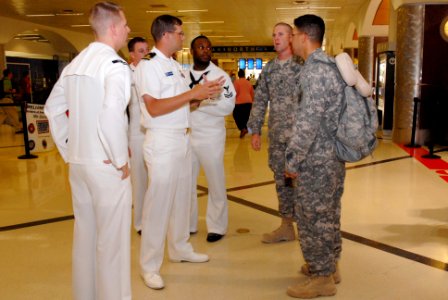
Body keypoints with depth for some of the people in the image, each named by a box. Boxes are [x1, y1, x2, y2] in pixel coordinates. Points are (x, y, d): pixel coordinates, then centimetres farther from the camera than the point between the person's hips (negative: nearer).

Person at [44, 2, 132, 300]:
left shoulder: (75, 64, 9)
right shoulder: (115, 66, -14)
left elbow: (53, 108, 14)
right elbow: (112, 116, -28)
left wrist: (68, 148, 16)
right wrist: (121, 161, -16)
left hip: (78, 162, 8)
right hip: (105, 164, -8)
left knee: (84, 234, 19)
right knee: (112, 241, 3)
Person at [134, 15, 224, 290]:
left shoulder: (175, 65, 15)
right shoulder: (148, 65, -11)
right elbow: (154, 108, -21)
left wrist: (205, 93, 1)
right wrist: (193, 93, -21)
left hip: (183, 139, 9)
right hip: (162, 141, -8)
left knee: (182, 197, 16)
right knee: (159, 202, -3)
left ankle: (180, 248, 33)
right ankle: (150, 266, 10)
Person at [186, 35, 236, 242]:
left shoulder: (220, 75, -3)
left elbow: (228, 106, -14)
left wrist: (199, 103, -20)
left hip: (211, 137, -4)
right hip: (186, 136, 4)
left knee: (215, 183, 5)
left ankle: (217, 226, 18)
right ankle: (188, 224, 26)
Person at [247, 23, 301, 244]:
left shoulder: (302, 65, -3)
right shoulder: (268, 69, 13)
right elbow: (259, 101, 13)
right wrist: (255, 131, 8)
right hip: (276, 135, 5)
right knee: (282, 180, 11)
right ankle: (287, 226, 23)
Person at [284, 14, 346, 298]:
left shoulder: (314, 69, -18)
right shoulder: (331, 64, 12)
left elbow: (309, 120, -23)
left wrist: (293, 159, -16)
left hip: (317, 157, -10)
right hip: (334, 153, 10)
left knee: (312, 216, 1)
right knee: (328, 212, 18)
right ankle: (330, 266, 32)